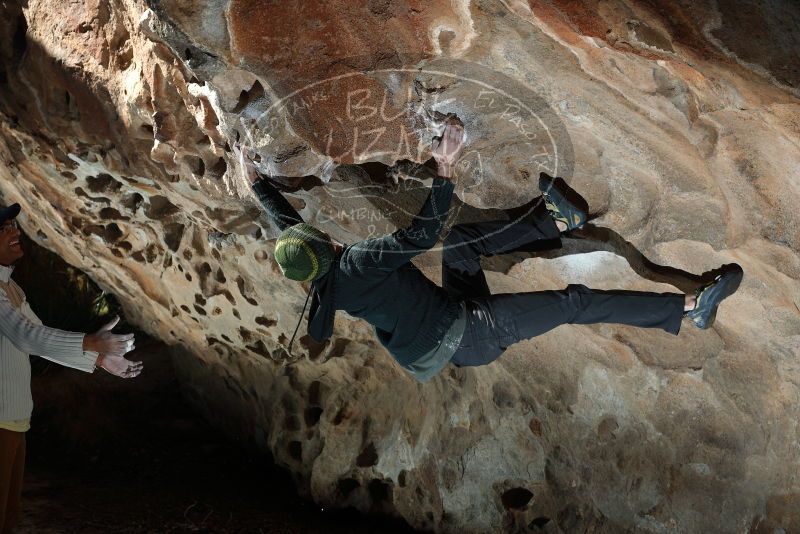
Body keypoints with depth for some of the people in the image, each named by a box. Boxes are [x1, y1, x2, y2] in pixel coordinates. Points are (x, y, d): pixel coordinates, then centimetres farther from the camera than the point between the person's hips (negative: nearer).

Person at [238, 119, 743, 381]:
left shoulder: (323, 288, 0)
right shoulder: (356, 264, -25)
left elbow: (286, 220, 14)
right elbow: (422, 233, -33)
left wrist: (256, 178, 21)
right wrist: (445, 170, -35)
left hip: (452, 341, 9)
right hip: (473, 334, -9)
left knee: (459, 240, 20)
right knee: (573, 302, -12)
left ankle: (556, 220, 17)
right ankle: (690, 307, -8)